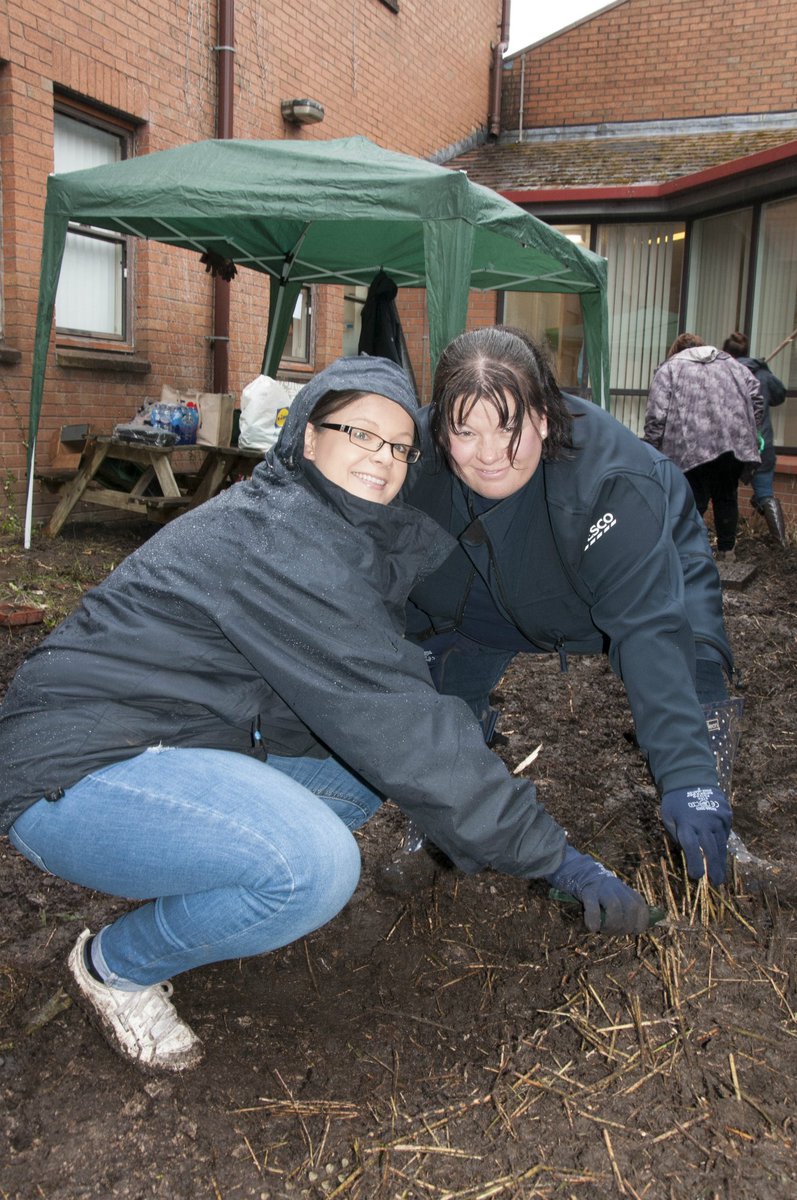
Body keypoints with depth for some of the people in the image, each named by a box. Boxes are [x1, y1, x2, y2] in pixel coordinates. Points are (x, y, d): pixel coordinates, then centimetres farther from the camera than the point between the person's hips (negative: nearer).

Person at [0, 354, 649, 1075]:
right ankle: (116, 965, -2)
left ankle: (160, 866, 12)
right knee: (315, 867, -31)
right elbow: (400, 726, -25)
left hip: (179, 740, 10)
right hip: (73, 773, -10)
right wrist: (557, 859, -20)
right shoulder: (284, 542, -22)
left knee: (370, 767, 7)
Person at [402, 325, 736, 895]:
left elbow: (649, 625, -45)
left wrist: (687, 774, -52)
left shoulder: (610, 480, -41)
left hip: (657, 569, -3)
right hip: (513, 592, 4)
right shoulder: (423, 467, -27)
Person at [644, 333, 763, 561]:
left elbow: (656, 415, 0)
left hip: (692, 446, -4)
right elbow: (756, 396, 13)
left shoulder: (668, 368, 13)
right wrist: (749, 430, 21)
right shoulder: (730, 362, 26)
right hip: (736, 442, 4)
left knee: (693, 502, 0)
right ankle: (727, 551, 28)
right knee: (726, 497, 19)